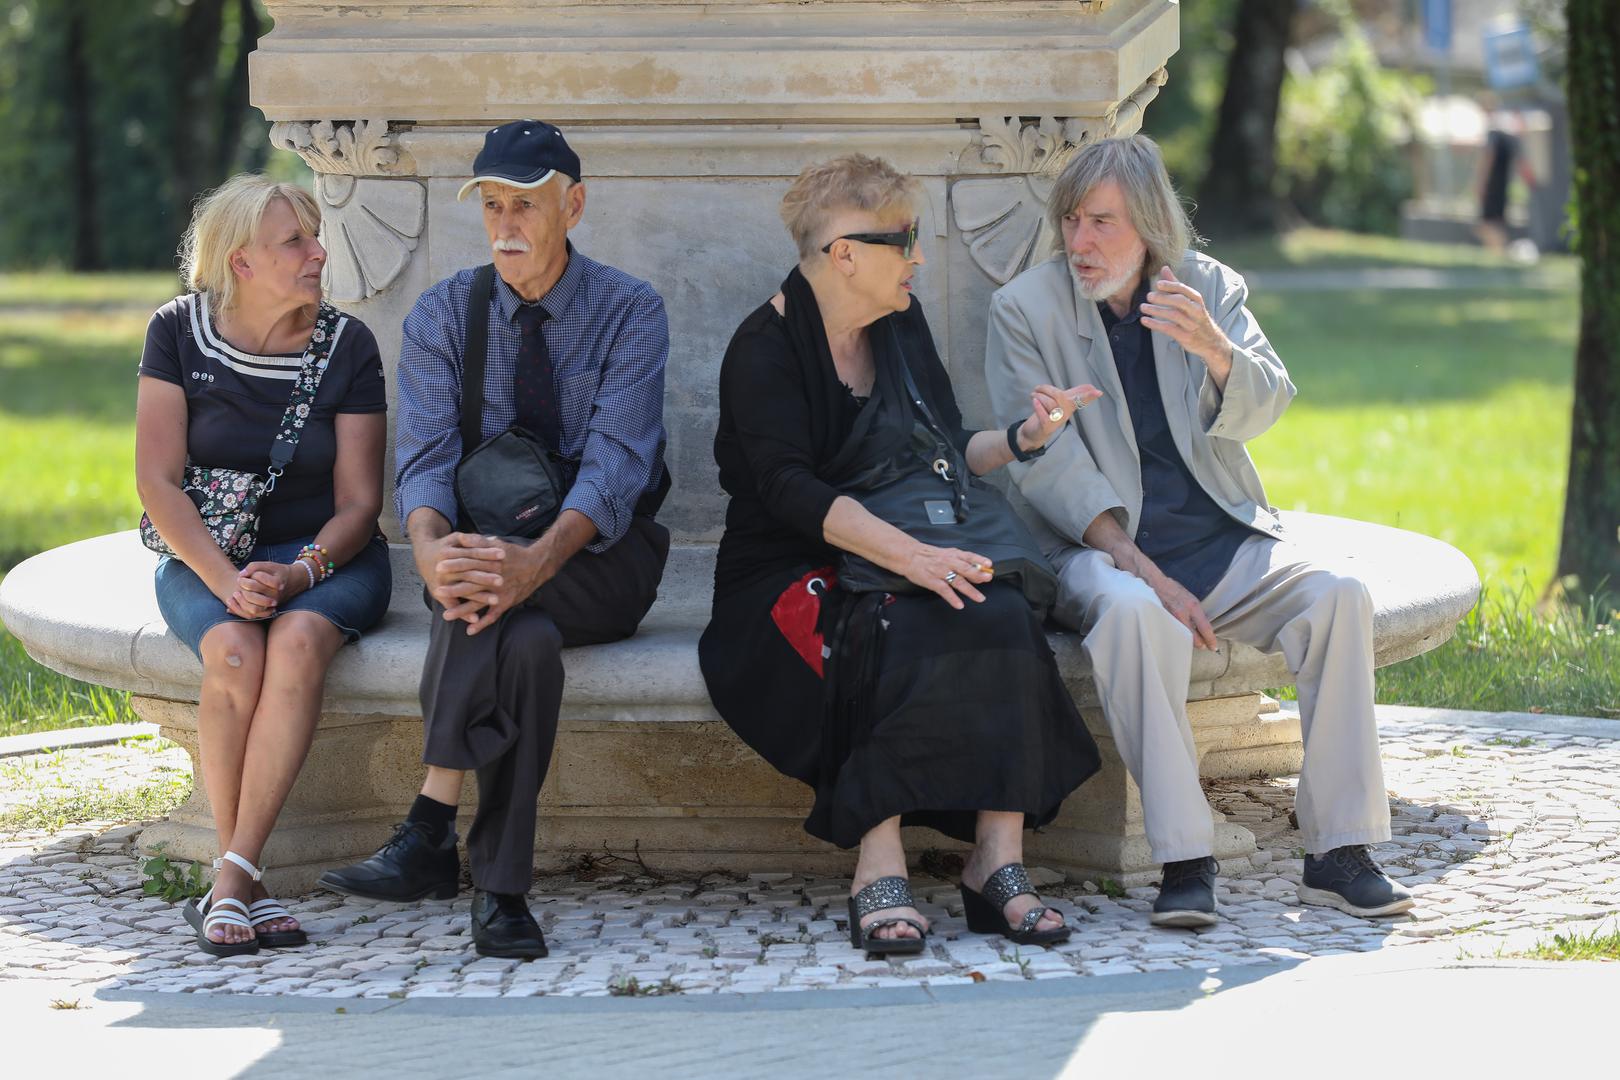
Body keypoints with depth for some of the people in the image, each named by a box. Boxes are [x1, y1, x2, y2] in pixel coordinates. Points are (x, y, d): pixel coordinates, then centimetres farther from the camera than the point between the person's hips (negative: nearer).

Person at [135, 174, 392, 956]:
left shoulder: (345, 345, -2)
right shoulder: (180, 333, -3)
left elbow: (358, 501, -3)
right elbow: (157, 480, -7)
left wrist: (299, 574, -22)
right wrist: (226, 581, -22)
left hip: (326, 557, 0)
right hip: (206, 554, 0)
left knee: (297, 642, -34)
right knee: (233, 652, -33)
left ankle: (230, 880, -33)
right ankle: (244, 887, -25)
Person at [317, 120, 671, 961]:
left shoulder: (630, 313, -5)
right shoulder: (443, 316, 3)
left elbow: (616, 466, -19)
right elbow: (425, 459, -10)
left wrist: (537, 559, -39)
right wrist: (430, 549, -35)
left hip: (602, 561, -2)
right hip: (487, 547, 2)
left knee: (502, 580, -37)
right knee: (526, 640, -36)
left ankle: (429, 830, -39)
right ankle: (499, 889, -39)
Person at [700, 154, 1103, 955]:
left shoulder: (901, 326, 13)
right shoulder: (765, 348, -10)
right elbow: (792, 489, -24)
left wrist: (1022, 439, 1)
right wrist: (913, 557, -35)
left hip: (889, 571, 6)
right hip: (784, 581, -6)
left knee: (1004, 617, -26)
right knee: (899, 640, -36)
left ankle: (998, 862, -30)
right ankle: (878, 875, -35)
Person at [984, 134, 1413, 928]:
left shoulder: (1207, 287, 8)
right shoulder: (1025, 309, -1)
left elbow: (1263, 408, -6)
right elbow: (1046, 467, -9)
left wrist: (1212, 349, -29)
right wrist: (1146, 572, -20)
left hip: (1224, 543, 3)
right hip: (1099, 546, -3)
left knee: (1338, 597, -23)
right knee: (1131, 613, -37)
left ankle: (1339, 853, -20)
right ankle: (1184, 861, -35)